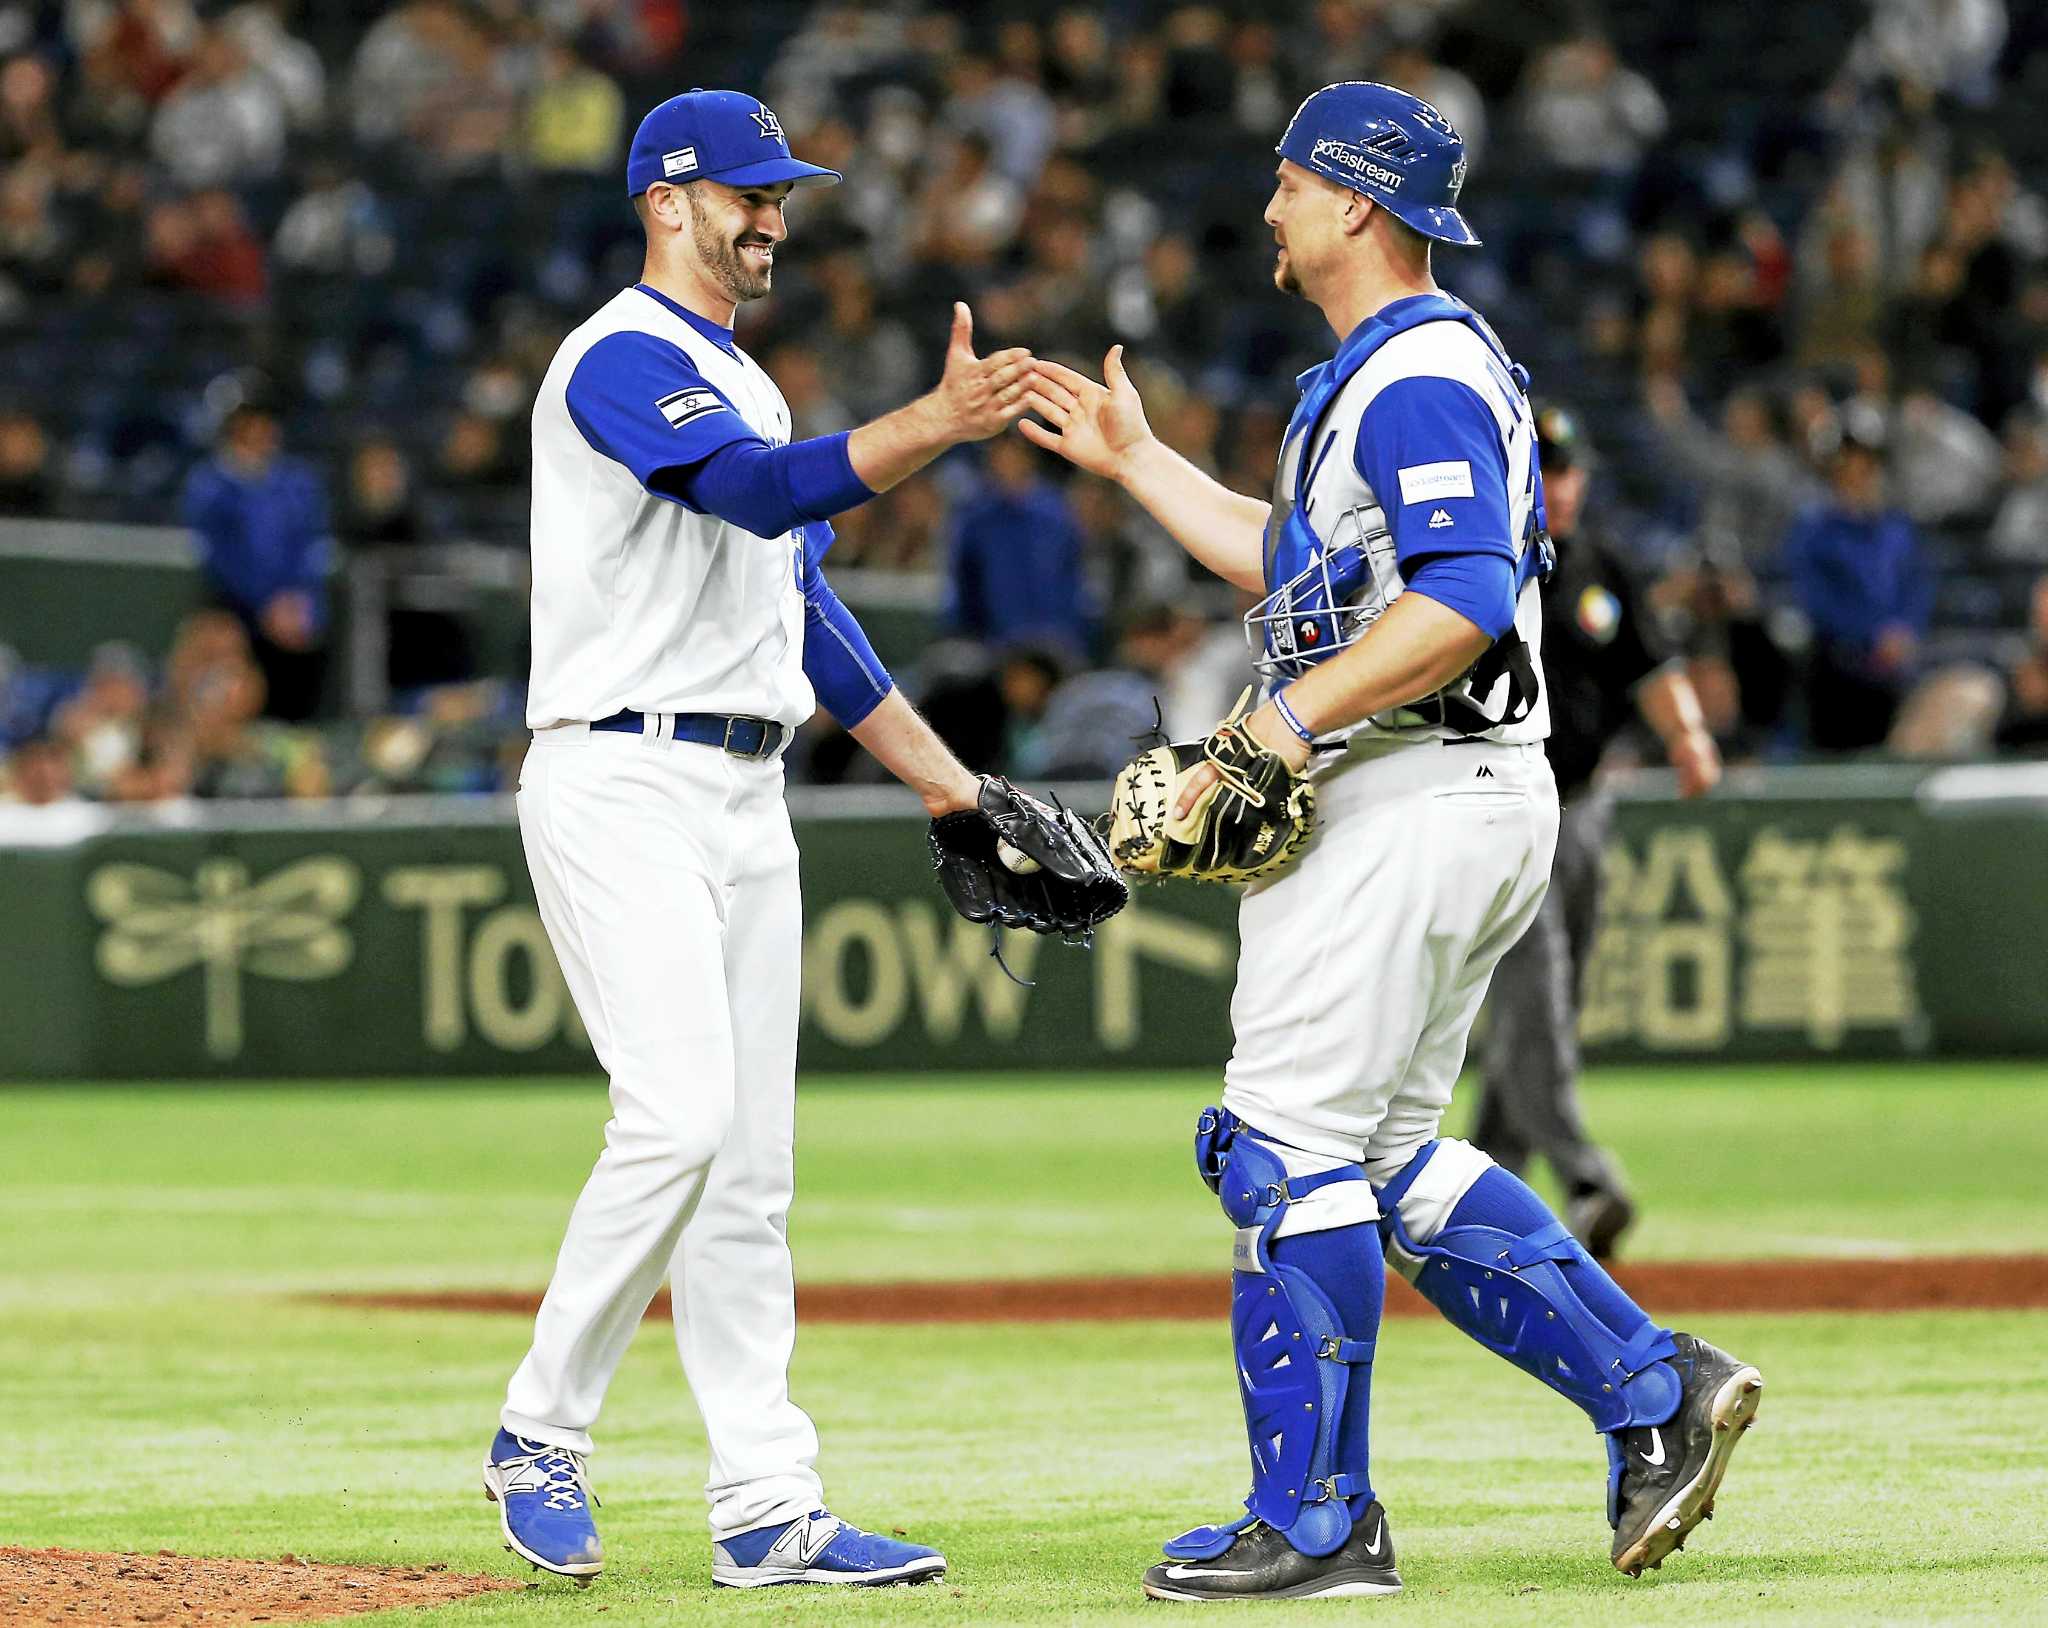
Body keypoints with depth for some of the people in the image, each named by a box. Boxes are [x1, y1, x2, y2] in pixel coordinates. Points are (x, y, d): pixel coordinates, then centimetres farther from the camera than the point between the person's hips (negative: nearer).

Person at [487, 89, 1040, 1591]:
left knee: (751, 1161, 5)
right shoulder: (623, 360, -8)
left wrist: (951, 785, 21)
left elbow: (805, 605, 25)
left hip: (746, 794, 9)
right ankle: (543, 1433, -5)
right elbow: (762, 493, -26)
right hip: (621, 780, -9)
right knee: (678, 1116, -19)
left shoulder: (742, 387, 23)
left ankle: (767, 1507, 3)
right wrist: (934, 427, -39)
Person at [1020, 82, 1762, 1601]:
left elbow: (1461, 603, -26)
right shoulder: (1391, 373, 20)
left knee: (1291, 1147, -8)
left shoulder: (1422, 375, -15)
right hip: (1472, 807, 11)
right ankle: (1655, 1391, 8)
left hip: (1410, 801, -11)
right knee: (1389, 1158, 14)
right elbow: (1306, 566, 31)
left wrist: (1295, 718, -26)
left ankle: (1312, 1524, -4)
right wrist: (1139, 462, 33)